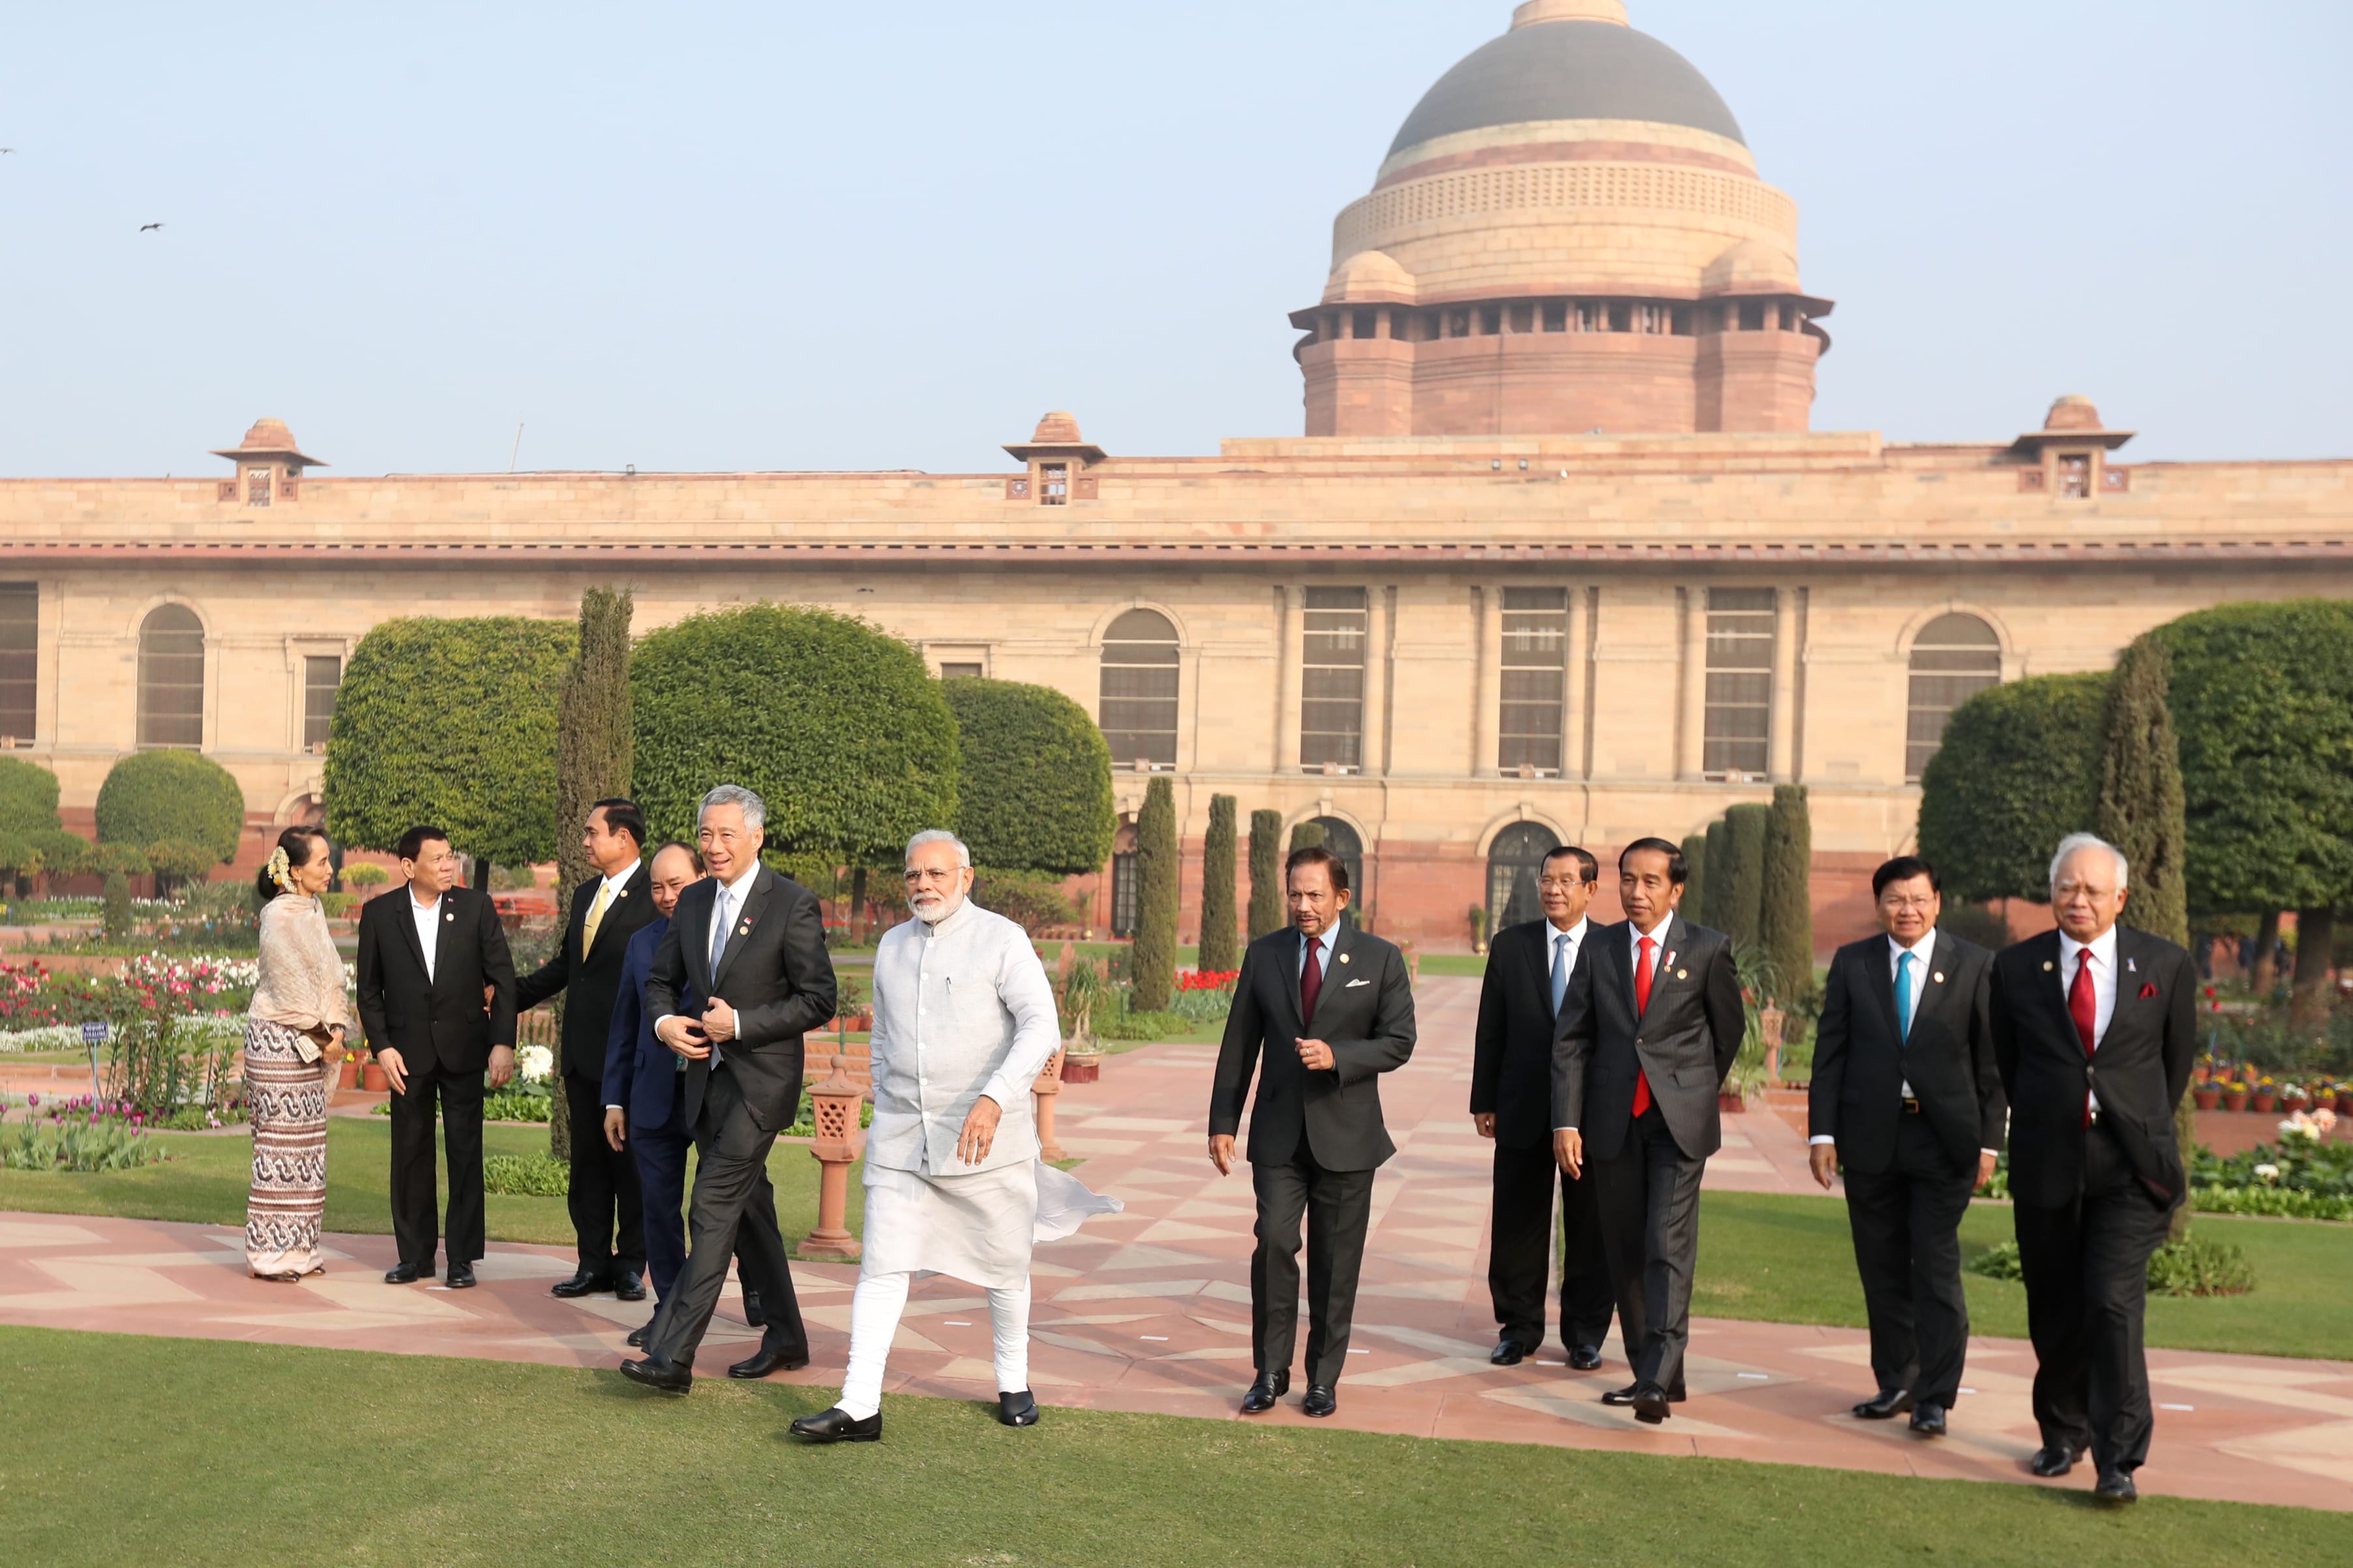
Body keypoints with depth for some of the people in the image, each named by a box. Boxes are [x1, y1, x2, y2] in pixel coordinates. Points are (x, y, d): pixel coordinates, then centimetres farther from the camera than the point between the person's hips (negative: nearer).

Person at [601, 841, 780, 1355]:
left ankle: (761, 1294, 26)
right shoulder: (642, 943, 10)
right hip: (656, 1096, 4)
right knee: (659, 1207, 8)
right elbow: (624, 1025, 14)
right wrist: (615, 1099, 12)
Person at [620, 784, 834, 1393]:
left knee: (713, 1215, -11)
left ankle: (671, 1355, -10)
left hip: (760, 1083, -7)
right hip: (706, 1078, 7)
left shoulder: (793, 904, -11)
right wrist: (665, 1021, -5)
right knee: (747, 1208, 15)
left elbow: (818, 1000, -12)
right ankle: (786, 1337, 28)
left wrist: (740, 1023, -18)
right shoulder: (693, 902, 9)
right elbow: (661, 979, 17)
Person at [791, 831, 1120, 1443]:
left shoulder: (1002, 940, -6)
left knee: (1004, 1267, 9)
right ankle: (859, 1407, -3)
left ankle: (1014, 1384, 28)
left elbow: (1041, 1026, -16)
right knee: (882, 1269, -4)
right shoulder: (892, 946, 12)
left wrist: (995, 1099, -29)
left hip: (985, 1135, -3)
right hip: (900, 1137, 4)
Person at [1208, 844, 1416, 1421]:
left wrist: (1336, 1056, -20)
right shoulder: (1263, 955, 5)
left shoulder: (1379, 959, 0)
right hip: (1278, 1132, 1)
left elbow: (1398, 1042, -4)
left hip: (1346, 1134, -1)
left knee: (1336, 1262, 5)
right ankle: (1271, 1372, 7)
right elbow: (1239, 1044, 8)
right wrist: (1223, 1122, 5)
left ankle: (1323, 1378, 18)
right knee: (1274, 1244, -8)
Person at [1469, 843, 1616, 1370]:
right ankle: (1520, 1327, 22)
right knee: (1518, 1223, 8)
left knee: (1590, 1227, 8)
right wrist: (1484, 1101, 2)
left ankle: (1585, 1335, 21)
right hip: (1524, 1110, 1)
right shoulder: (1510, 945, 4)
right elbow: (1491, 1030, 5)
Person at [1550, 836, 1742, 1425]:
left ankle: (1656, 1382, -15)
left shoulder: (1707, 948, -3)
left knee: (1669, 1247, -12)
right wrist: (1566, 1122, -6)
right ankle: (1655, 1374, 18)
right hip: (1613, 1121, 3)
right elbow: (1571, 1040, 2)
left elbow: (1729, 1028, 10)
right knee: (1625, 1251, 8)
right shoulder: (1598, 948, 4)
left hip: (1680, 1120, -3)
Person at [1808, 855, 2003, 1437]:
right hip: (1870, 1137, 3)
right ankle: (1896, 1383, 23)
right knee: (1882, 1269, 10)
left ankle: (1933, 1399, 4)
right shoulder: (1852, 963, 6)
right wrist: (1822, 1132, -2)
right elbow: (1829, 1054, 5)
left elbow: (1990, 1061, 1)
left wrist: (1989, 1141, -4)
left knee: (1936, 1268, -4)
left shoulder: (1974, 965, 1)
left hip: (1943, 1138, -2)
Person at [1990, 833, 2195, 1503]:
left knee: (2114, 1304, -12)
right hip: (2046, 1165, 2)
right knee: (2054, 1312, 11)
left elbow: (2177, 1060, 12)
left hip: (2128, 1168, -2)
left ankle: (2118, 1461, -6)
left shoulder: (2165, 966, 0)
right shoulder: (2016, 967, 2)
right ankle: (2063, 1436, 29)